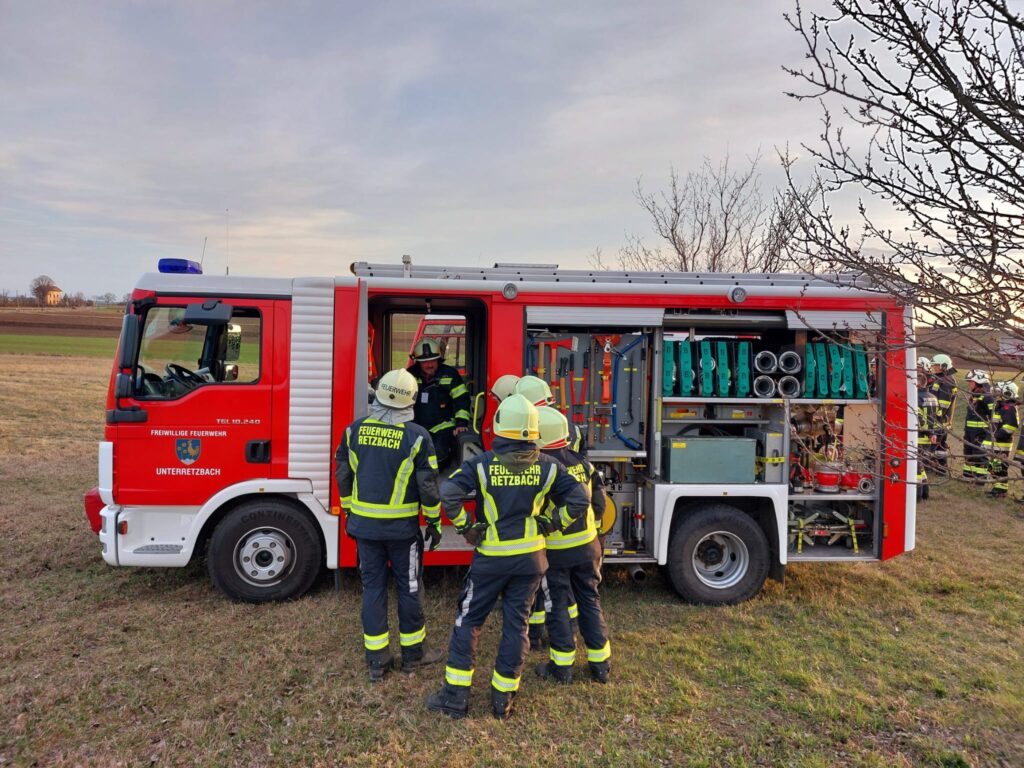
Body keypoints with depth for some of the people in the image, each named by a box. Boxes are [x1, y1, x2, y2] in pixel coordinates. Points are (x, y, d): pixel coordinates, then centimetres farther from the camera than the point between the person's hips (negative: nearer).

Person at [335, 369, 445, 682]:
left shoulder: (355, 430, -2)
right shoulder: (417, 436, -13)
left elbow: (343, 474, 6)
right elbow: (428, 485, -10)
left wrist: (349, 512, 18)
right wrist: (435, 522, 3)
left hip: (364, 524, 3)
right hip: (403, 527, -3)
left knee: (373, 587, 12)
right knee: (408, 588, 12)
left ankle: (377, 660, 20)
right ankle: (412, 653, 26)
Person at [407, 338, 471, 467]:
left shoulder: (450, 374, -4)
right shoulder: (410, 375, 5)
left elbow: (462, 400, -3)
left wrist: (461, 423, -13)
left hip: (443, 427, -3)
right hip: (416, 427, 3)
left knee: (439, 453, -26)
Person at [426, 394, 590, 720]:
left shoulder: (482, 464, -12)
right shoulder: (548, 467, -5)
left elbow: (448, 494, -22)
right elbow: (580, 501, -5)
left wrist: (466, 527, -8)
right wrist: (552, 525, 5)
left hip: (490, 558, -2)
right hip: (531, 558, 2)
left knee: (468, 622, 12)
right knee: (516, 625, 12)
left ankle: (456, 696, 18)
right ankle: (503, 699, 22)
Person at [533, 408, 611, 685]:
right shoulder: (582, 463, -2)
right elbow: (598, 502, 5)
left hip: (554, 550, -5)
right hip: (587, 546, 5)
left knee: (558, 605, 10)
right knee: (590, 600, 16)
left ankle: (562, 666, 21)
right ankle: (600, 664, 24)